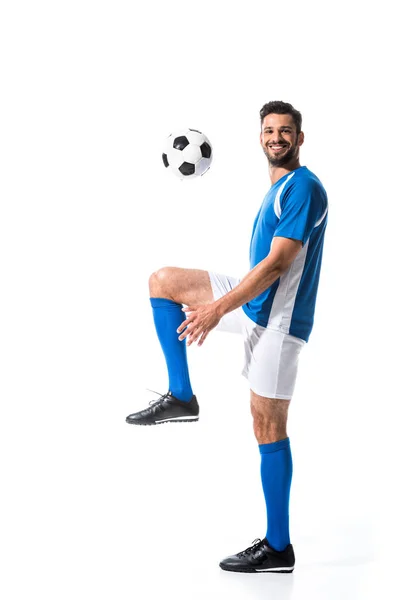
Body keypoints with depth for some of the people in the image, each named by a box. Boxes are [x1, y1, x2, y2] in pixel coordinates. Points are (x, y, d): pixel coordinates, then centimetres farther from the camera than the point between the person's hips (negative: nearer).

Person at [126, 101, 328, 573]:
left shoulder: (303, 187, -15)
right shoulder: (278, 188, 15)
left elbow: (276, 263, -22)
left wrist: (218, 308, -22)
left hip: (276, 317, -9)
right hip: (254, 303, 9)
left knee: (268, 426, -7)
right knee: (163, 281, 7)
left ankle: (278, 548, 1)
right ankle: (181, 396, 5)